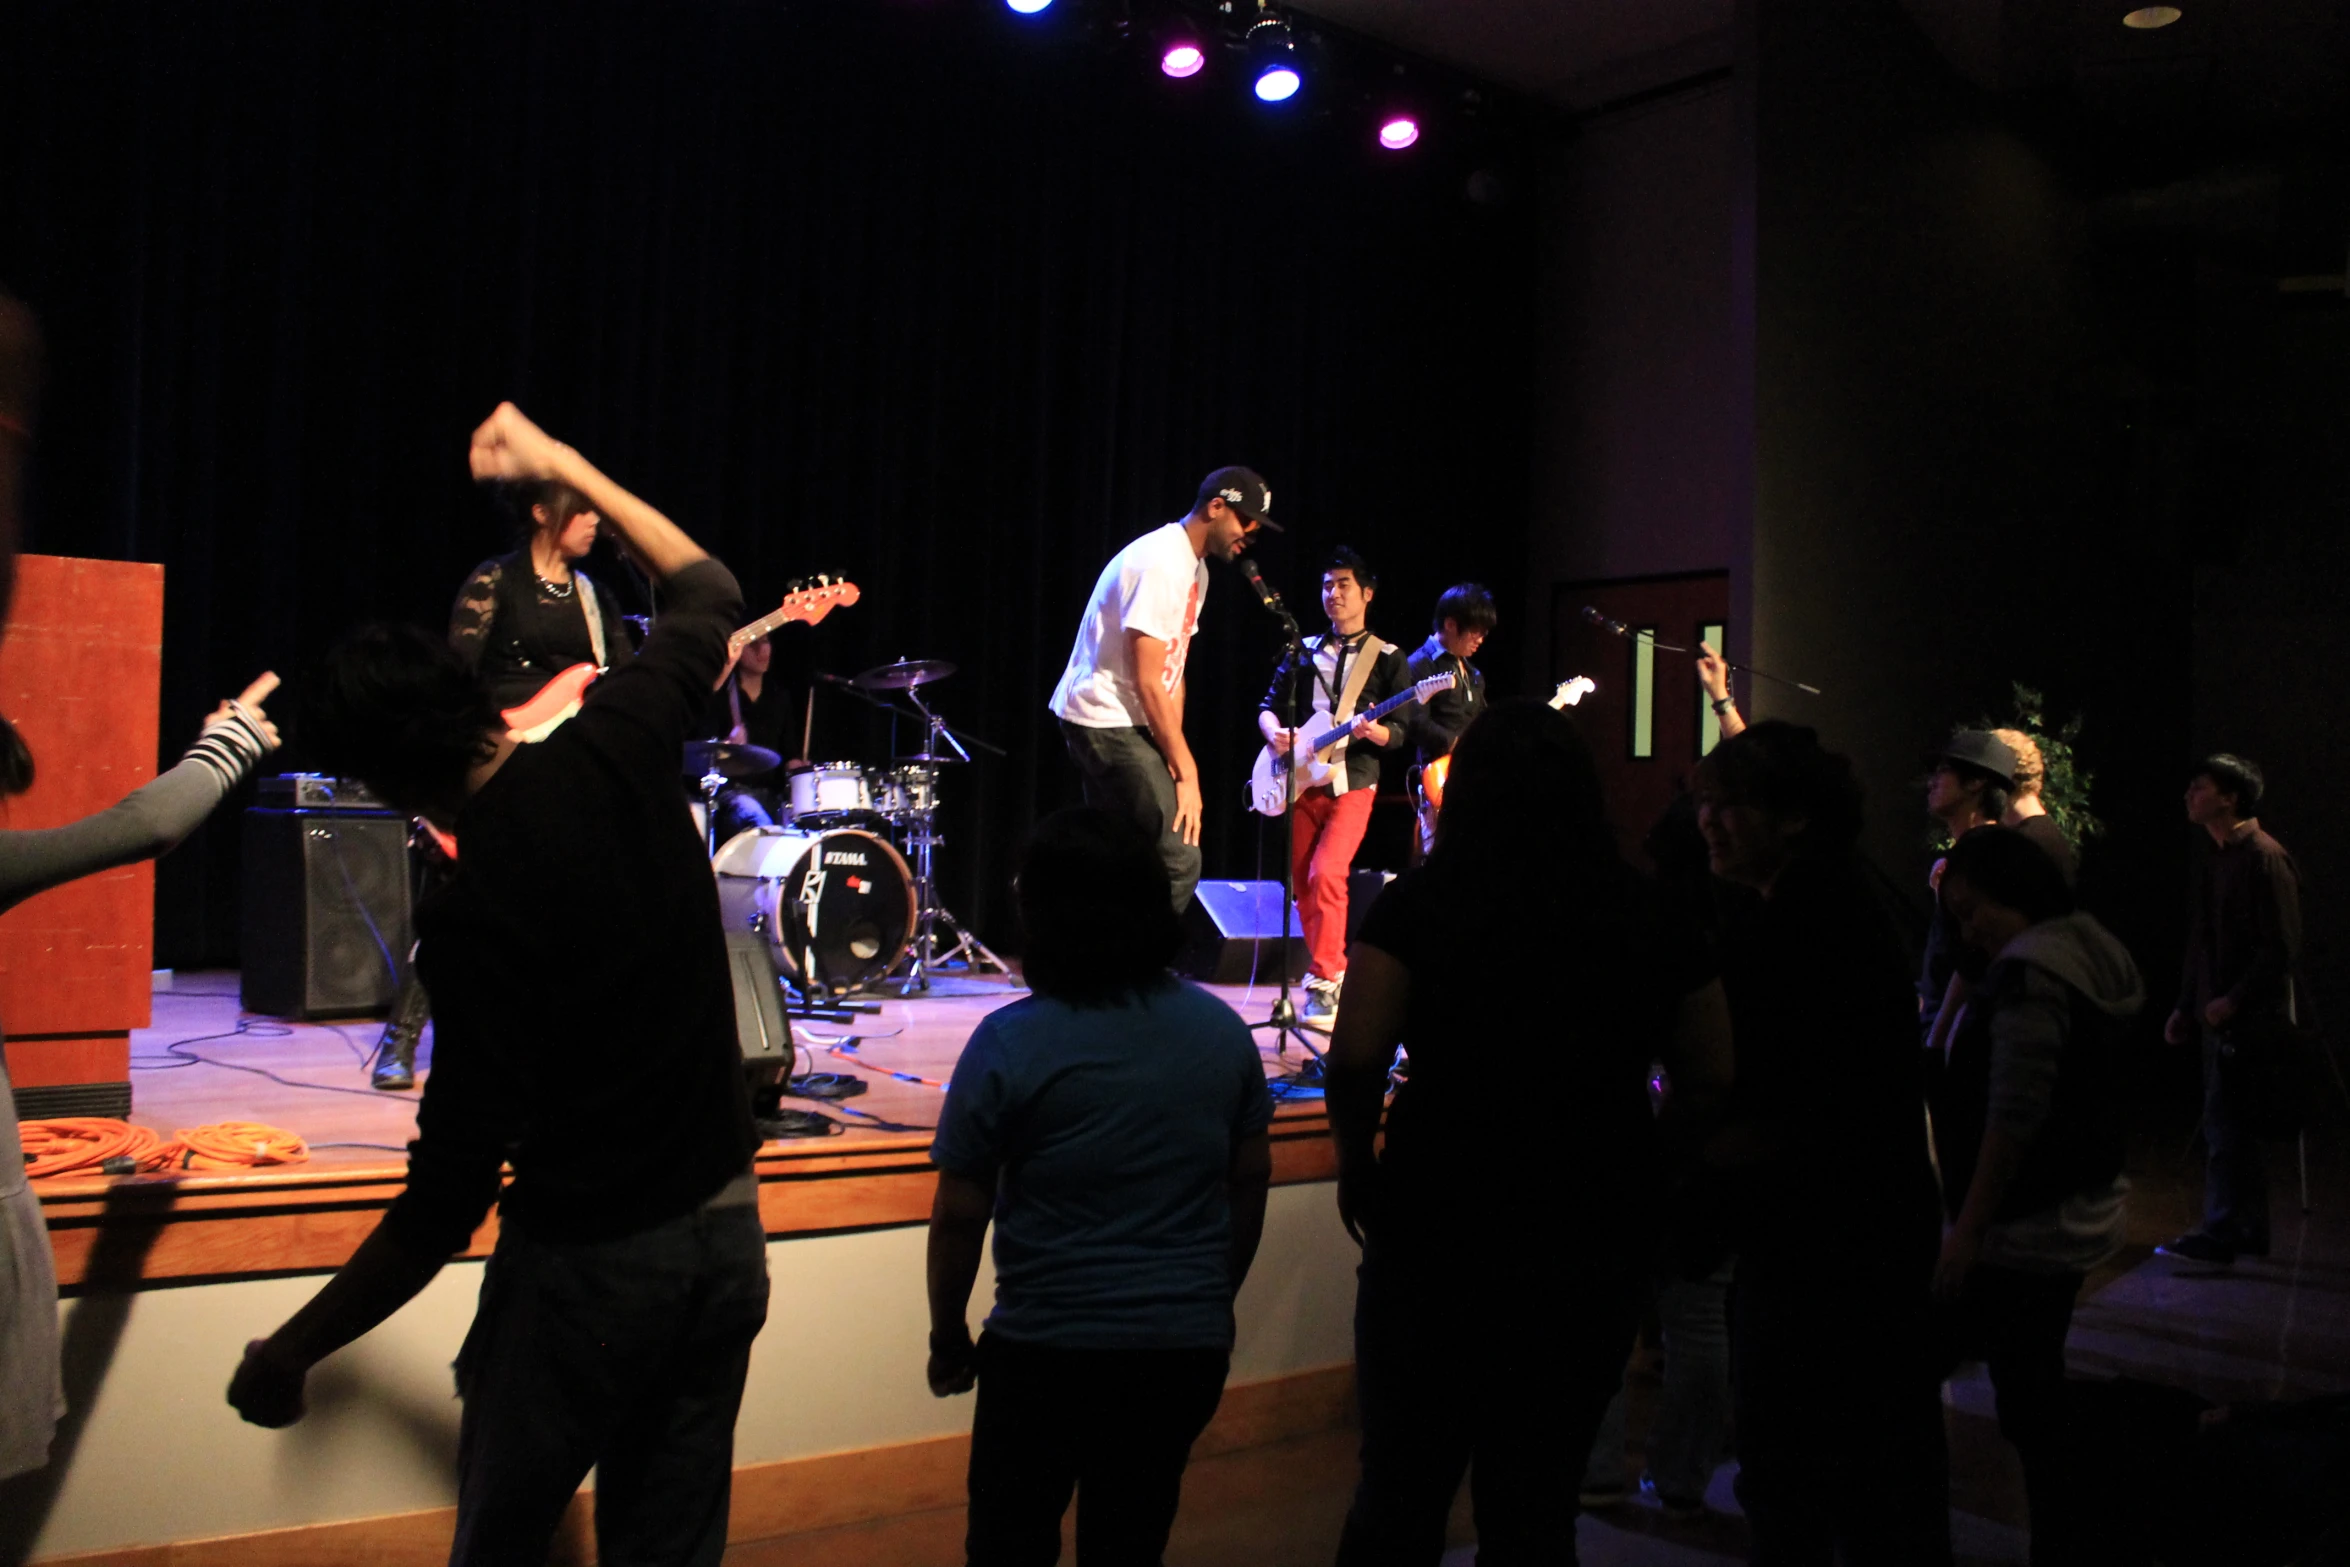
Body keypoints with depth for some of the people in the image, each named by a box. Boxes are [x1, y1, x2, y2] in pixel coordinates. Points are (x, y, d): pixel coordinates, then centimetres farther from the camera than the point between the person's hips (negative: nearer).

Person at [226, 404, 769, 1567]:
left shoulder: (473, 915, -22)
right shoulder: (614, 747, -7)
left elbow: (452, 1189, -19)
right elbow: (709, 593, 14)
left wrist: (287, 1354, -8)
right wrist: (563, 465, 22)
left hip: (589, 1262, -6)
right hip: (724, 1230, 6)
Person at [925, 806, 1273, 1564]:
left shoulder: (1010, 1043, -14)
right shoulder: (1222, 1030, -1)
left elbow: (959, 1217, -9)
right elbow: (1251, 1181, 9)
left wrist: (947, 1337, 5)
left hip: (1048, 1351, -4)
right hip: (1189, 1348, 4)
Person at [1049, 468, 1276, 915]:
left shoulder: (1195, 569, 12)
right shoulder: (1160, 564, -19)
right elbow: (1147, 683, -21)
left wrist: (1174, 760, 2)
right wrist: (1186, 772, -19)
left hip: (1115, 725, 10)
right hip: (1106, 722, -10)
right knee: (1178, 860, -13)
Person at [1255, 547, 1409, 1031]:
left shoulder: (1388, 658, 3)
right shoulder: (1303, 652, 13)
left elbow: (1402, 732, -1)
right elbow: (1268, 706, 13)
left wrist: (1376, 733, -23)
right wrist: (1275, 732, -10)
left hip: (1352, 783, -4)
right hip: (1302, 781, 5)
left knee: (1326, 874, -21)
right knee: (1301, 882, 6)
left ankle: (1325, 985, -16)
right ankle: (1329, 969, 23)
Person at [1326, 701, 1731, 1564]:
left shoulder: (1418, 903, -7)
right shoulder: (1649, 918, 3)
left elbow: (1356, 1057, -16)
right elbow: (1713, 1080, 4)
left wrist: (1356, 1168, -2)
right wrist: (1629, 1173, 12)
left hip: (1437, 1228, -2)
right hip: (1596, 1240, 3)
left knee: (1399, 1496, 11)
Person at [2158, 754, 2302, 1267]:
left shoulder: (2264, 858, -12)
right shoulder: (2215, 862, 15)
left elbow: (2281, 947, -16)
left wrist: (2234, 1000, -18)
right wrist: (2186, 1007, 15)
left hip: (2251, 1019, -9)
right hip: (2220, 1017, 9)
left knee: (2226, 1128, -7)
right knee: (2233, 1129, 13)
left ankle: (2220, 1235, -1)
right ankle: (2248, 1234, 22)